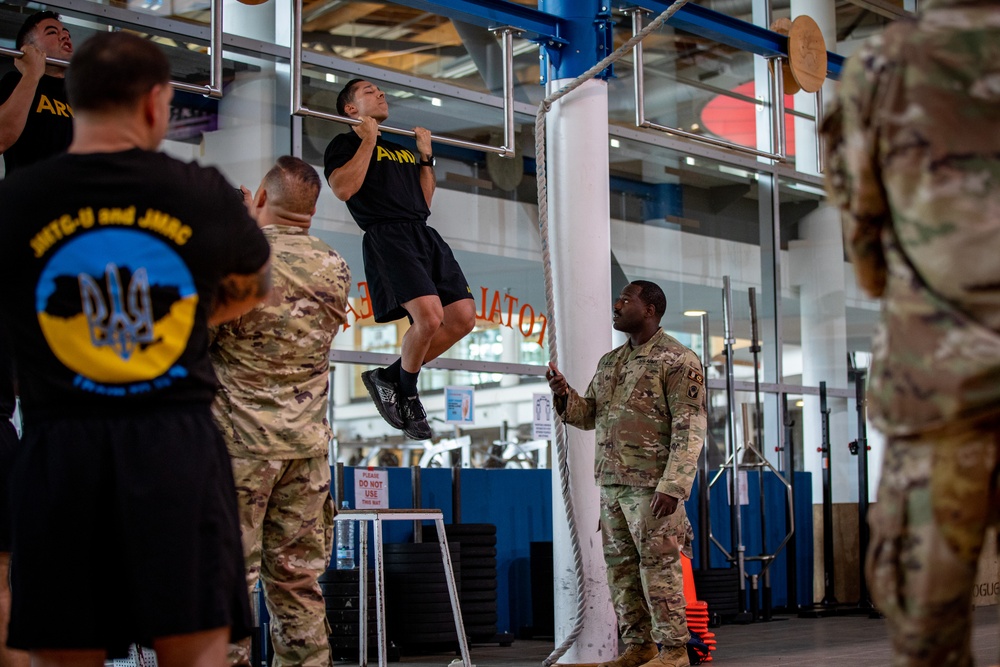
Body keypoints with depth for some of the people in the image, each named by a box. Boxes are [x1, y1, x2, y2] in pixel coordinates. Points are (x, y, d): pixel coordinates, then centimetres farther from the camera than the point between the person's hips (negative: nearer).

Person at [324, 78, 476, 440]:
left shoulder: (401, 150, 30)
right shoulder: (346, 143, 9)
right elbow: (343, 188, -10)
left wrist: (426, 156, 22)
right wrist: (369, 141, -4)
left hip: (425, 235, 8)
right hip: (388, 236, -8)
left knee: (463, 317, -5)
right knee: (429, 317, -24)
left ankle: (388, 376, 8)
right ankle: (406, 394, 0)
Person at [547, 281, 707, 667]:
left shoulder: (678, 361, -7)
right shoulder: (609, 362, 17)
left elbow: (690, 428, -13)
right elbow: (589, 415, 20)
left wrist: (673, 485, -21)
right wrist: (564, 395, -2)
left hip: (651, 485, -8)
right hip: (611, 482, 8)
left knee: (659, 564, -5)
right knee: (621, 567, 9)